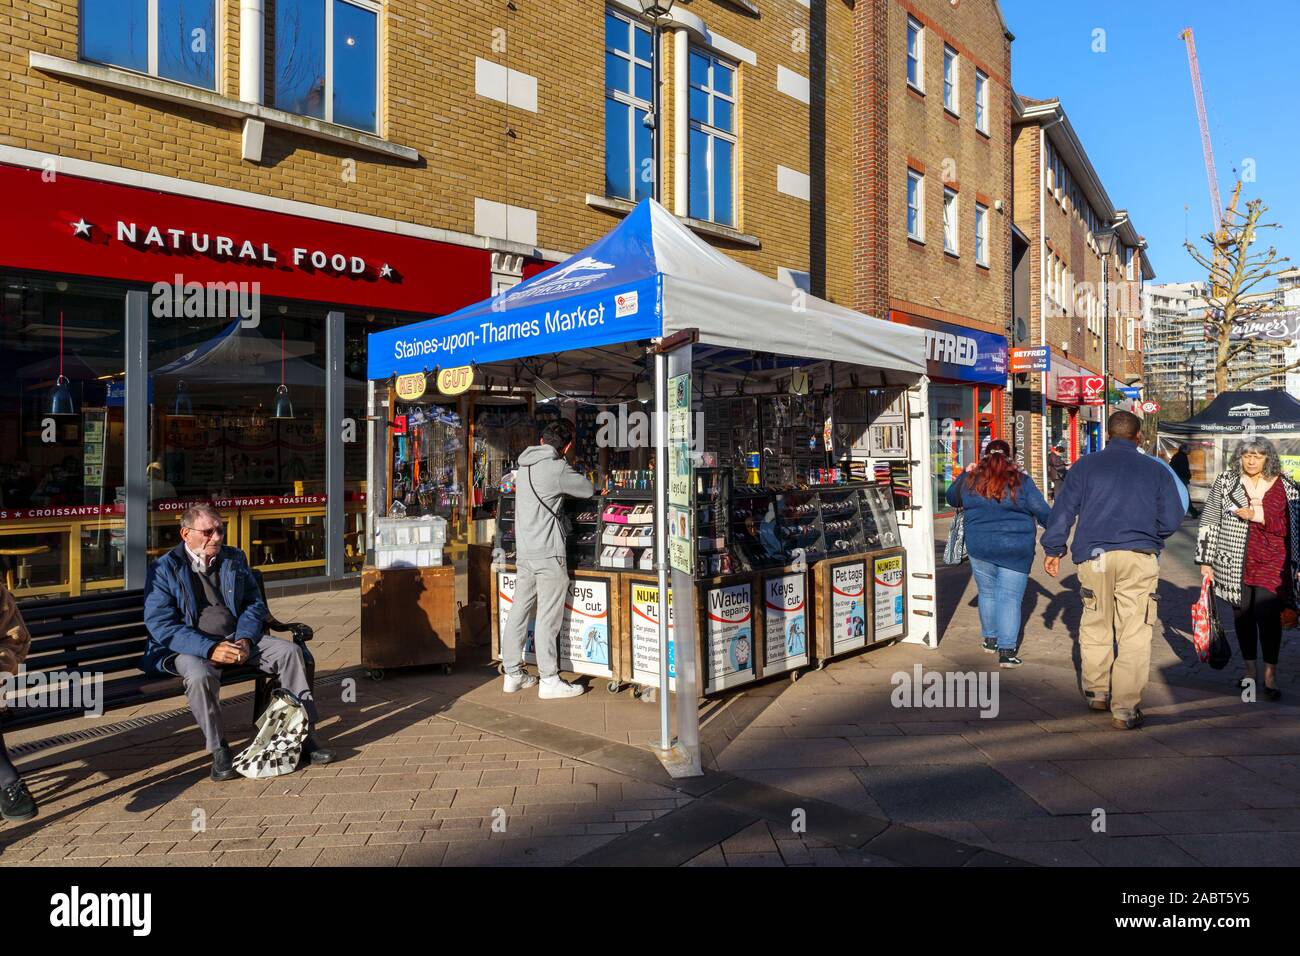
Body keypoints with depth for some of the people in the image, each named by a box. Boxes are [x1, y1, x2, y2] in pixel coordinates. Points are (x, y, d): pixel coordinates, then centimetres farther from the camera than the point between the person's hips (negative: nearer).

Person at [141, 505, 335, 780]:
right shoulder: (164, 569, -5)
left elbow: (254, 604, 11)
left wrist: (245, 639, -9)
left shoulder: (235, 559, 10)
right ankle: (219, 751, -18)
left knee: (290, 651, -16)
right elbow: (160, 625, -13)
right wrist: (210, 649, -23)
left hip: (237, 638, 4)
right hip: (190, 647, -4)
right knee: (200, 675, -37)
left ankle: (304, 735, -11)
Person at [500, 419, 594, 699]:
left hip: (523, 552, 8)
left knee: (519, 611, 10)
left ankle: (513, 674, 18)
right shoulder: (557, 468, -11)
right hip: (548, 553, -8)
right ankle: (549, 681, 2)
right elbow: (588, 490, 0)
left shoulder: (524, 465, 13)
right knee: (548, 617, -3)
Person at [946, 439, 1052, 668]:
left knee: (987, 593, 18)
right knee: (1010, 598, 2)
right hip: (1016, 551, -2)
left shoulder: (970, 481, 1)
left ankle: (991, 639, 30)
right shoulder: (1022, 482, -5)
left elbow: (952, 498, 19)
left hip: (980, 548, 2)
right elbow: (1043, 512, -2)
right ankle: (1006, 650, -3)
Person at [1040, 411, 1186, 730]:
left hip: (1094, 555, 1)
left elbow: (1063, 509, 4)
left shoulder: (1085, 465, 6)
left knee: (1095, 626, 15)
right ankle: (1125, 709, -1)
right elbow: (1172, 518, 7)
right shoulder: (1157, 470, 8)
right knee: (1135, 634, 1)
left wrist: (1053, 549, 11)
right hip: (1140, 558, -1)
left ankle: (1096, 692, 27)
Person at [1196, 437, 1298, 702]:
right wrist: (1205, 561, 2)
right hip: (1234, 562, 1)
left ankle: (1270, 673, 0)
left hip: (1272, 563, -1)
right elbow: (1209, 522, 4)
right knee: (1243, 614, 9)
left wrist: (1257, 516, -12)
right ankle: (1250, 669, 23)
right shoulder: (1226, 482, 3)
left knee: (1267, 613, -10)